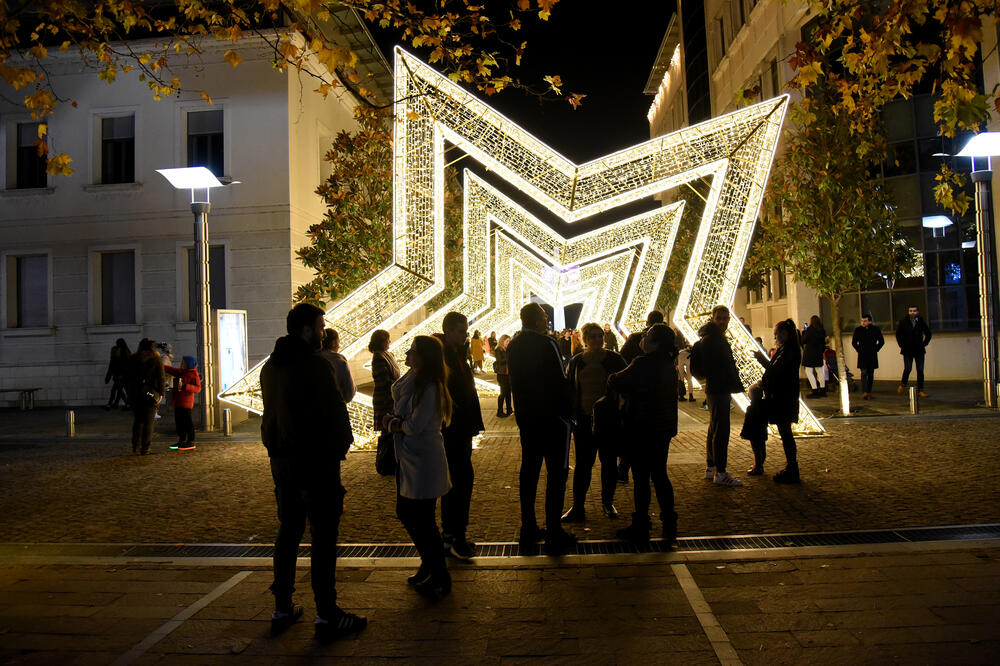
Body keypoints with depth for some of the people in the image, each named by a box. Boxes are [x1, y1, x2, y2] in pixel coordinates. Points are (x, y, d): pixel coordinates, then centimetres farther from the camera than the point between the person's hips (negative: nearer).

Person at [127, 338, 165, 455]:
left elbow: (128, 377, 8)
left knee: (137, 420, 17)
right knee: (148, 422, 3)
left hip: (135, 394, 2)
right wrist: (161, 394, -4)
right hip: (151, 393, -2)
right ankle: (145, 449, 1)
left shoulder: (132, 359, 4)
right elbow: (161, 379, -8)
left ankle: (136, 446, 16)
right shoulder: (156, 360, -4)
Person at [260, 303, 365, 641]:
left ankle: (282, 608, 24)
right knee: (323, 536, -1)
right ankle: (326, 615, 5)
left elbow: (270, 414, 14)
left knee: (288, 531, 16)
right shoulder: (315, 365, -17)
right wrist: (341, 446, -2)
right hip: (317, 461, -8)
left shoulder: (270, 367, 9)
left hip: (282, 461, 8)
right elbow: (334, 412, -16)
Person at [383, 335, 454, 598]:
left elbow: (414, 426, -21)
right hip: (407, 458, 10)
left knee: (422, 519, 0)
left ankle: (440, 578, 17)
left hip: (425, 461, -10)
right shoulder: (412, 380, 8)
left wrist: (394, 424, -5)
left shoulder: (430, 388, -21)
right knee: (406, 513, 19)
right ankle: (429, 564, 37)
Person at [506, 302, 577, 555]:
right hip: (552, 416, -7)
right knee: (556, 473, 1)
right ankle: (554, 535, 5)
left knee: (529, 471, 14)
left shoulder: (513, 345, 4)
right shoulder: (546, 344, -18)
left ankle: (528, 530, 22)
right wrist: (567, 410, -5)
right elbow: (560, 382, -17)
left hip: (526, 417, 7)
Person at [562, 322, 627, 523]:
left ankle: (607, 502, 26)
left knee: (609, 462, 9)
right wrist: (571, 416, 3)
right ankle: (577, 507, 8)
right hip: (584, 420, 1)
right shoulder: (576, 362, 3)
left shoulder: (614, 359, -1)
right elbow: (570, 390, 9)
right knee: (583, 463, 2)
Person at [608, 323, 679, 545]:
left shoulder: (644, 363, -19)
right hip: (663, 427, 8)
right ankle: (669, 527, 18)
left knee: (641, 478, 2)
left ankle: (640, 529, 11)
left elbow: (616, 383, -13)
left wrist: (611, 378, 7)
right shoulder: (668, 364, 7)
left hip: (643, 428, -7)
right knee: (659, 475, 14)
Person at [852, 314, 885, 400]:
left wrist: (875, 350, 3)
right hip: (862, 356, -1)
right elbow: (854, 342, 11)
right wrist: (859, 350, 2)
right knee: (864, 373, -11)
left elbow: (881, 341, 11)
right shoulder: (858, 330, 1)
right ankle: (864, 392, -15)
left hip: (872, 356, 1)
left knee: (871, 374, 6)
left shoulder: (876, 329, 2)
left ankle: (869, 392, 14)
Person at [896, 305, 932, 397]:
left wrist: (924, 344, 6)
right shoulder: (903, 322, 0)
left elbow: (928, 334, 15)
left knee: (920, 370, 1)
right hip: (907, 350, -2)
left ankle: (920, 390, 8)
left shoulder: (921, 322, 3)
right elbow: (898, 334, 6)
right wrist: (902, 345, 1)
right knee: (907, 369, -10)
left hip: (919, 350, 2)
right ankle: (903, 384, 15)